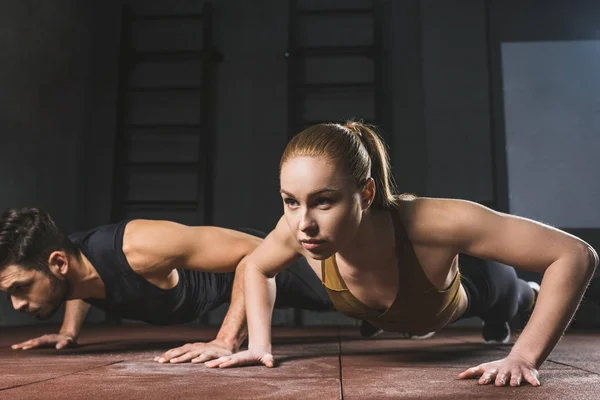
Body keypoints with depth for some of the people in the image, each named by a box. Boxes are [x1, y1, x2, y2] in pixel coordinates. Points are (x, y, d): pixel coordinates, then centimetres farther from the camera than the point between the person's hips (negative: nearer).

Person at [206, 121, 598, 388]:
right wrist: (260, 345, -24)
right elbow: (255, 266, -14)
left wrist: (525, 357, -45)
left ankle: (529, 297, 70)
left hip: (463, 283, -2)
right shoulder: (298, 228, -39)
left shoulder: (431, 223, -51)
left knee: (507, 304, 35)